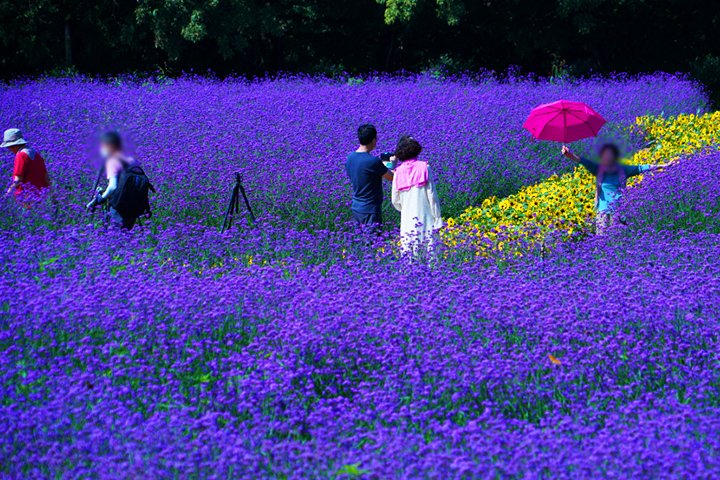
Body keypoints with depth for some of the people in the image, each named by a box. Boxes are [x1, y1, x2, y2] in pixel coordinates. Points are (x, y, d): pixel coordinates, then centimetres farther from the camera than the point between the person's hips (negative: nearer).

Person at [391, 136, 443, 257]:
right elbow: (431, 194, -5)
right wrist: (438, 218, 0)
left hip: (407, 220, 2)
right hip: (424, 218, -2)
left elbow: (395, 201, 8)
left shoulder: (398, 172, 3)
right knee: (429, 252, -2)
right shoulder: (423, 167, -4)